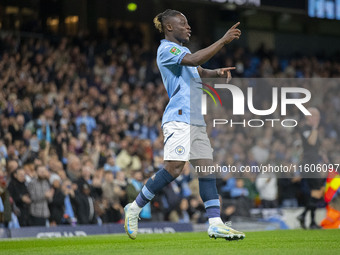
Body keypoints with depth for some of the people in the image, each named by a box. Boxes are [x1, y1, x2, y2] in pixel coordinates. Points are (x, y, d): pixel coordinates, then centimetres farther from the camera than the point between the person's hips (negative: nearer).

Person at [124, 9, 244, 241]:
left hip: (196, 121, 9)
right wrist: (223, 41, -21)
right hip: (178, 119, -9)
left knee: (207, 168, 1)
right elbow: (195, 60, -21)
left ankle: (216, 224, -2)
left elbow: (199, 71, 30)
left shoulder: (181, 50, 22)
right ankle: (134, 208, -2)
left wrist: (217, 73, 8)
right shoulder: (166, 49, -7)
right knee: (173, 169, -16)